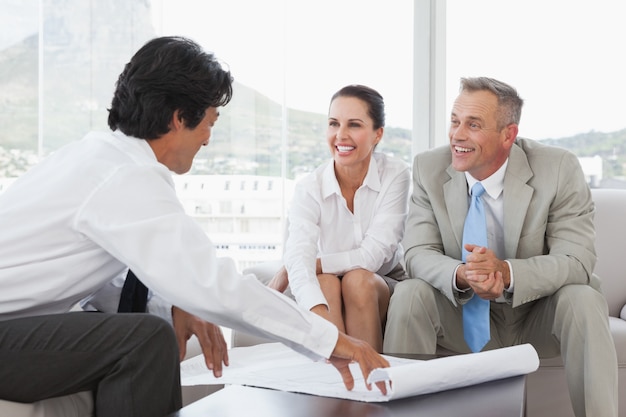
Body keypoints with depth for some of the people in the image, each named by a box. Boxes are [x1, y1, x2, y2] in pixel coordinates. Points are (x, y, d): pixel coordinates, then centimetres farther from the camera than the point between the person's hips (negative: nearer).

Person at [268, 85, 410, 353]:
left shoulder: (396, 175, -13)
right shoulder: (310, 188, -12)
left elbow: (372, 256, -20)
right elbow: (298, 257, -29)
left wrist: (286, 272, -20)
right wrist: (322, 318, -50)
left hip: (383, 291, 0)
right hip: (331, 298, 1)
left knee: (357, 280, -31)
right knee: (325, 282, -31)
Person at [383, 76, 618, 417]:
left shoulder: (559, 169, -15)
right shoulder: (429, 168, -9)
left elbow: (576, 261, -20)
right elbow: (418, 253, -12)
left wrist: (506, 272, -39)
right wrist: (461, 275, -35)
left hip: (538, 316, -1)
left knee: (584, 300, -30)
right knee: (409, 295, -25)